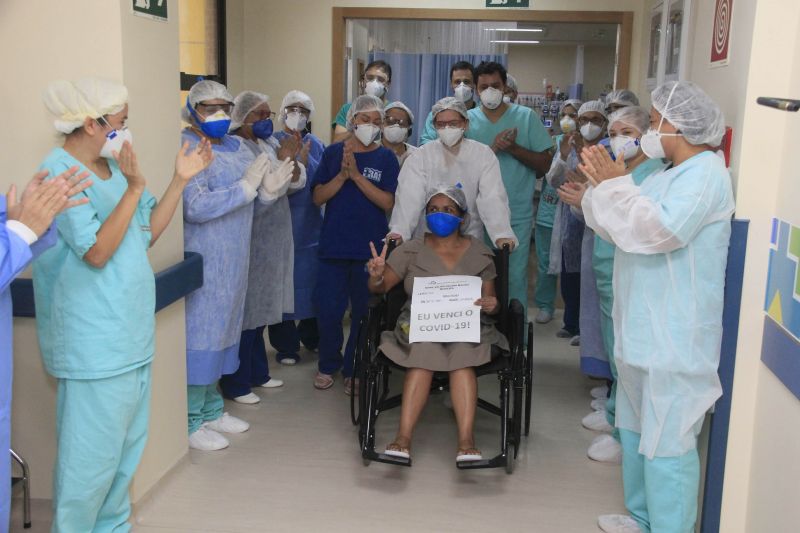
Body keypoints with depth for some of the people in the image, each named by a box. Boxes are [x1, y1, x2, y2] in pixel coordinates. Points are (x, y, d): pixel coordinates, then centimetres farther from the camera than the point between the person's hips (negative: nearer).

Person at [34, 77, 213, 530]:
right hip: (94, 344, -9)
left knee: (127, 448, 18)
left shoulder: (112, 166, 9)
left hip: (132, 333, 9)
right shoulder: (60, 173, -16)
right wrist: (134, 188, -23)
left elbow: (147, 234, 12)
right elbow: (97, 252, -22)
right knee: (92, 455, -1)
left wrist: (180, 180, 6)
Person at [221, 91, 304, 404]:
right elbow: (259, 194, -24)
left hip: (273, 242, 8)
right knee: (245, 311, -1)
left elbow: (296, 183, 6)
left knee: (260, 308, 17)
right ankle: (236, 384, 12)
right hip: (249, 245, -8)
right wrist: (282, 158, -23)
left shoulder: (269, 143, 10)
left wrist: (292, 159, -12)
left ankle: (257, 372, 31)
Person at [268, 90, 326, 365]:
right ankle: (285, 345, 12)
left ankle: (311, 336, 28)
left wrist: (306, 161, -14)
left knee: (311, 281, 8)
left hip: (309, 226, 2)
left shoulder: (315, 145, 9)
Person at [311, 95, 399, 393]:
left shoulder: (386, 158, 1)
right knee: (328, 310, 3)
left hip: (370, 248, 0)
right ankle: (328, 365, 24)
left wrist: (357, 175, -16)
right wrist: (342, 175, -15)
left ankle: (354, 369, 23)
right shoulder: (333, 153, 4)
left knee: (363, 312, 6)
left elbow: (388, 203, -8)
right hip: (334, 245, 1)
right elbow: (318, 197, -1)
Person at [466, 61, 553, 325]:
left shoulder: (527, 117, 1)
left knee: (516, 278, 2)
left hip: (518, 216, -1)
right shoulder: (468, 120, 4)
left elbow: (545, 164, 0)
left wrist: (514, 148, -15)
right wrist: (492, 148, -16)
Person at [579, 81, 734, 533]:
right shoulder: (670, 173, 17)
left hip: (674, 339, -10)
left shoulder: (706, 172, -13)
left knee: (666, 443, -6)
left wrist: (617, 185, -20)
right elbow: (620, 228, 20)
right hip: (644, 329, 11)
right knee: (637, 429, 20)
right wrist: (603, 184, 8)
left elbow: (662, 229, -28)